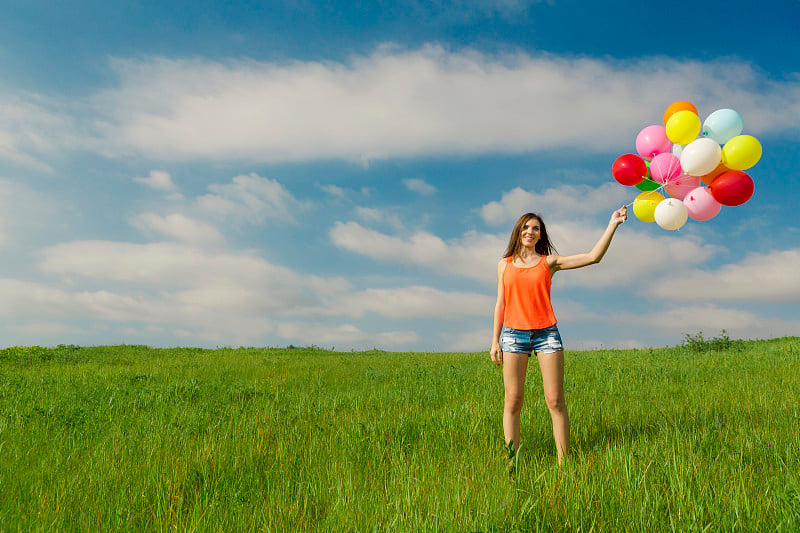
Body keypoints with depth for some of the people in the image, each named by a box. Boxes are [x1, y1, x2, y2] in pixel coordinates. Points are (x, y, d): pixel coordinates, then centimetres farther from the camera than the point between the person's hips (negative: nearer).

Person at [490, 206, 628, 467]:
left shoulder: (549, 262, 8)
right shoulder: (504, 264, 13)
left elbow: (593, 257, 2)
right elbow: (500, 304, 12)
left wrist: (612, 224, -3)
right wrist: (494, 341, 7)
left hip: (546, 333, 0)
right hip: (513, 334, 1)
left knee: (555, 401, -3)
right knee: (512, 401, -1)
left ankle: (563, 462, 4)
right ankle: (511, 462, 5)